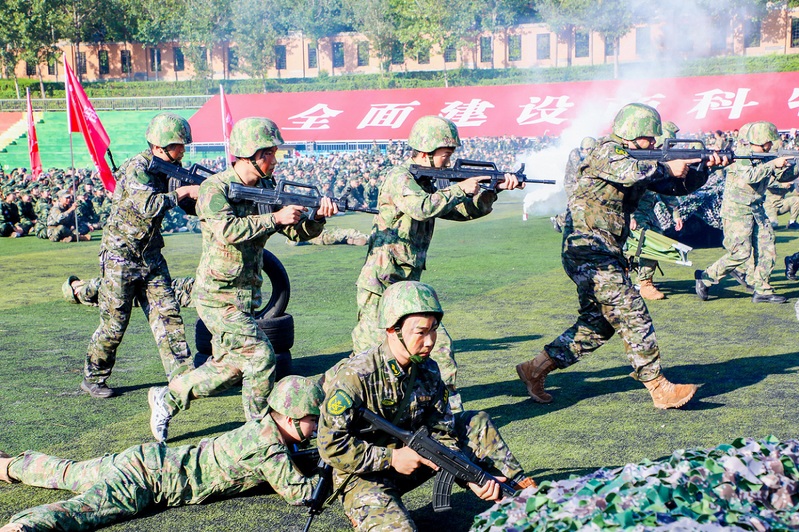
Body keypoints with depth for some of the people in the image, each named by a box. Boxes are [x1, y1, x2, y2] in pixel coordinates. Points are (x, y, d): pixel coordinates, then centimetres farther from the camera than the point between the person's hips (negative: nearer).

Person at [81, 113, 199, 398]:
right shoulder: (136, 168, -18)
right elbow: (148, 205, -34)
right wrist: (184, 191, -27)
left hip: (151, 255, 7)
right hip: (121, 255, -7)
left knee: (168, 315, 0)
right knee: (114, 323, 2)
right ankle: (93, 378, 21)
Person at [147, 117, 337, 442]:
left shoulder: (267, 189, 6)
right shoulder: (215, 188, -15)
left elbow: (299, 232, 4)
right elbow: (228, 230, -32)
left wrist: (318, 217, -17)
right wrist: (275, 218, -31)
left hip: (244, 296, 8)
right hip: (218, 296, -8)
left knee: (229, 366, 15)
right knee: (261, 356, -11)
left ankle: (167, 398, 33)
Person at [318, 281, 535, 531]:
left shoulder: (428, 371, -4)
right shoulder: (356, 376, -24)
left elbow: (443, 437, -2)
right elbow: (331, 444, -24)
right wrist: (391, 459, -24)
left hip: (407, 461, 7)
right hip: (363, 476, -7)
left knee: (477, 423, 4)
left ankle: (521, 495, 11)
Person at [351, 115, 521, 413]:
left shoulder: (427, 184, 16)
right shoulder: (399, 177, -11)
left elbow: (465, 211, 16)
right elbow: (422, 208, -30)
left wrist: (494, 190, 1)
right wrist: (460, 189, -19)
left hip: (408, 286, 8)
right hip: (380, 286, -8)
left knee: (440, 345, 4)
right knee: (368, 354, -2)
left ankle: (451, 411, 12)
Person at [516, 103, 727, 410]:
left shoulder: (642, 162, 17)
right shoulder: (607, 152, -8)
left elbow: (680, 186, 14)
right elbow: (627, 170, -30)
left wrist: (704, 167, -2)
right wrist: (667, 167, -22)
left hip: (604, 254, 10)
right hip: (588, 249, -10)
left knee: (597, 325, 13)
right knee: (632, 315, -10)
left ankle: (535, 369, 17)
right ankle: (660, 389, -6)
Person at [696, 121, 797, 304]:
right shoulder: (743, 156, -12)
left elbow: (784, 175, 19)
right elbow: (749, 176, -30)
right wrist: (773, 164, -24)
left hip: (756, 209, 9)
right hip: (737, 209, -9)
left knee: (767, 249, 2)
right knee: (741, 252, -12)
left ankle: (762, 290, 8)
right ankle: (705, 277, 1)